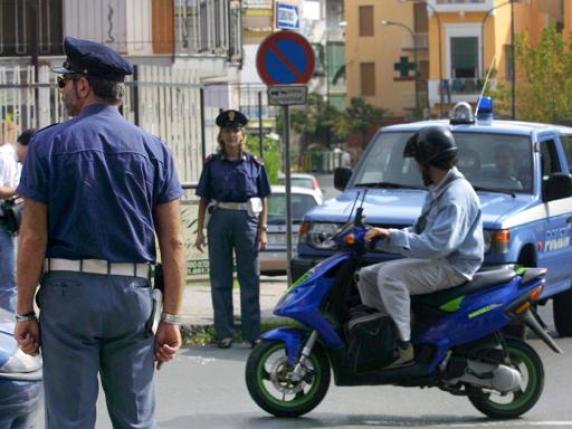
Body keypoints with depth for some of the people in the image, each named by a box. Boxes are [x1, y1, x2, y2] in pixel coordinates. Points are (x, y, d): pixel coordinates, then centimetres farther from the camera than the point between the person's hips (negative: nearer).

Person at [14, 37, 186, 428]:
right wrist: (171, 318, 5)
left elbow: (33, 238, -5)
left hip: (68, 292, -2)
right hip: (132, 294, 3)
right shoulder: (153, 149, 5)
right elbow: (173, 242, 2)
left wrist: (25, 312, 1)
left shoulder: (49, 144, -3)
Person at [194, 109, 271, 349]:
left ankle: (252, 333, 5)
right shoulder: (213, 164, 8)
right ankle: (224, 333, 7)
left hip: (247, 220, -1)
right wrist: (200, 230, 2)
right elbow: (204, 199, 9)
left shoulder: (254, 164, 8)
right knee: (220, 280, 2)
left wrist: (263, 230, -1)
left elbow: (263, 199, 8)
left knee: (250, 279, 1)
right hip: (219, 219, 1)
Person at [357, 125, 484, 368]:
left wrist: (393, 237, -24)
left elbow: (438, 244, -28)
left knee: (390, 275, -29)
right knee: (367, 275, 7)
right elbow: (421, 233, 21)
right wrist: (384, 237, 6)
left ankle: (404, 348, -29)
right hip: (436, 261, 11)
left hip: (454, 267, -11)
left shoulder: (456, 194, -18)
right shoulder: (438, 190, 16)